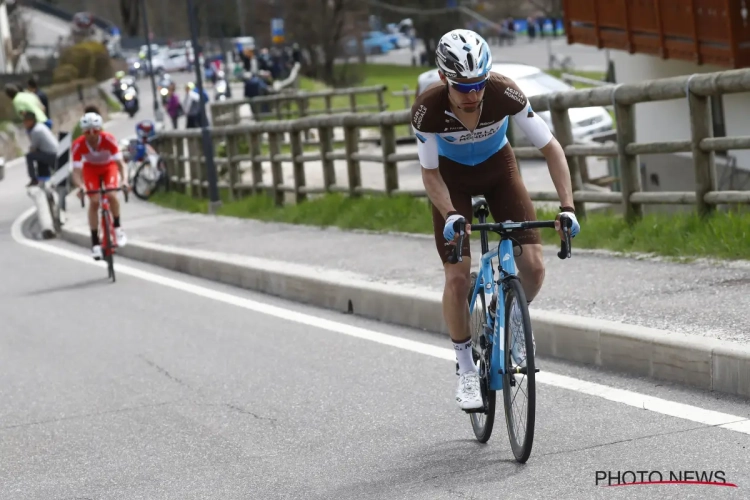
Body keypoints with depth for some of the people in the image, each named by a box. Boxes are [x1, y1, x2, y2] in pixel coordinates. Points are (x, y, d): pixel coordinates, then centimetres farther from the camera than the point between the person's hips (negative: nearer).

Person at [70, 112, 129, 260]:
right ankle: (95, 243, -8)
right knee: (94, 201, -15)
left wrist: (124, 180, -54)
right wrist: (80, 187, -54)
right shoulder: (77, 145, -33)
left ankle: (117, 227, 0)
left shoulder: (109, 140, -34)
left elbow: (121, 164, -35)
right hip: (91, 168, 1)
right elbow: (76, 171, -34)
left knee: (111, 195, -25)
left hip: (109, 166, -1)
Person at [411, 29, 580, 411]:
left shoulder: (504, 93, -33)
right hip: (452, 175, -1)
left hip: (498, 167, 1)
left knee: (533, 266, -13)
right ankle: (466, 371, 5)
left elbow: (551, 148, -25)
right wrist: (450, 215, -36)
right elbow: (430, 173, -19)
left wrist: (567, 207, -34)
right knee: (457, 276, -13)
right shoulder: (427, 108, -33)